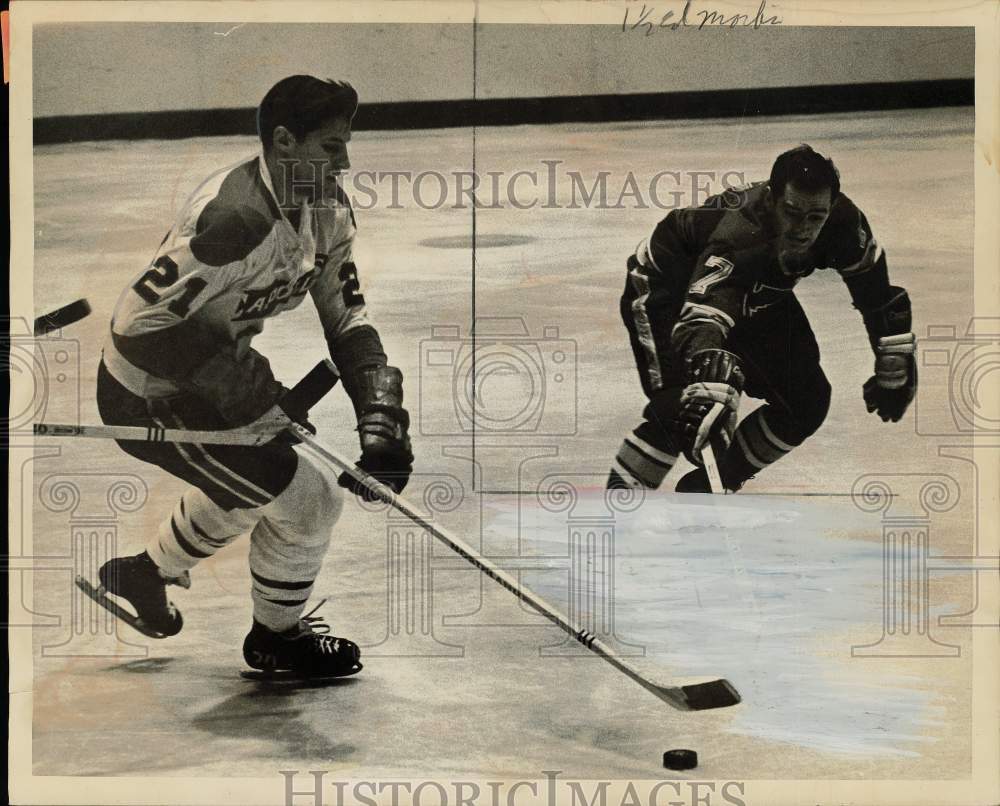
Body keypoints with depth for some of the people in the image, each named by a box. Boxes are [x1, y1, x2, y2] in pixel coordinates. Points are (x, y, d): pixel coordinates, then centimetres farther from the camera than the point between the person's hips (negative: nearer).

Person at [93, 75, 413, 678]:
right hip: (148, 399, -9)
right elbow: (139, 322, -33)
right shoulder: (239, 218, -33)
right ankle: (277, 636, 22)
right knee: (308, 499, -5)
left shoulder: (328, 210, -5)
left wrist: (380, 413, -15)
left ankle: (145, 573, 51)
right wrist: (248, 390, -31)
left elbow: (346, 317, -2)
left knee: (249, 482, 30)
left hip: (209, 375, 9)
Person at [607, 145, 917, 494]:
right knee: (682, 409, -23)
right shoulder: (737, 235, -43)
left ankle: (713, 483, 13)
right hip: (665, 287, -6)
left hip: (754, 297, 6)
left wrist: (893, 375, -3)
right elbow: (700, 321, -56)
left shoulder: (842, 222, -26)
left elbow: (880, 298, -11)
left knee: (807, 400, 0)